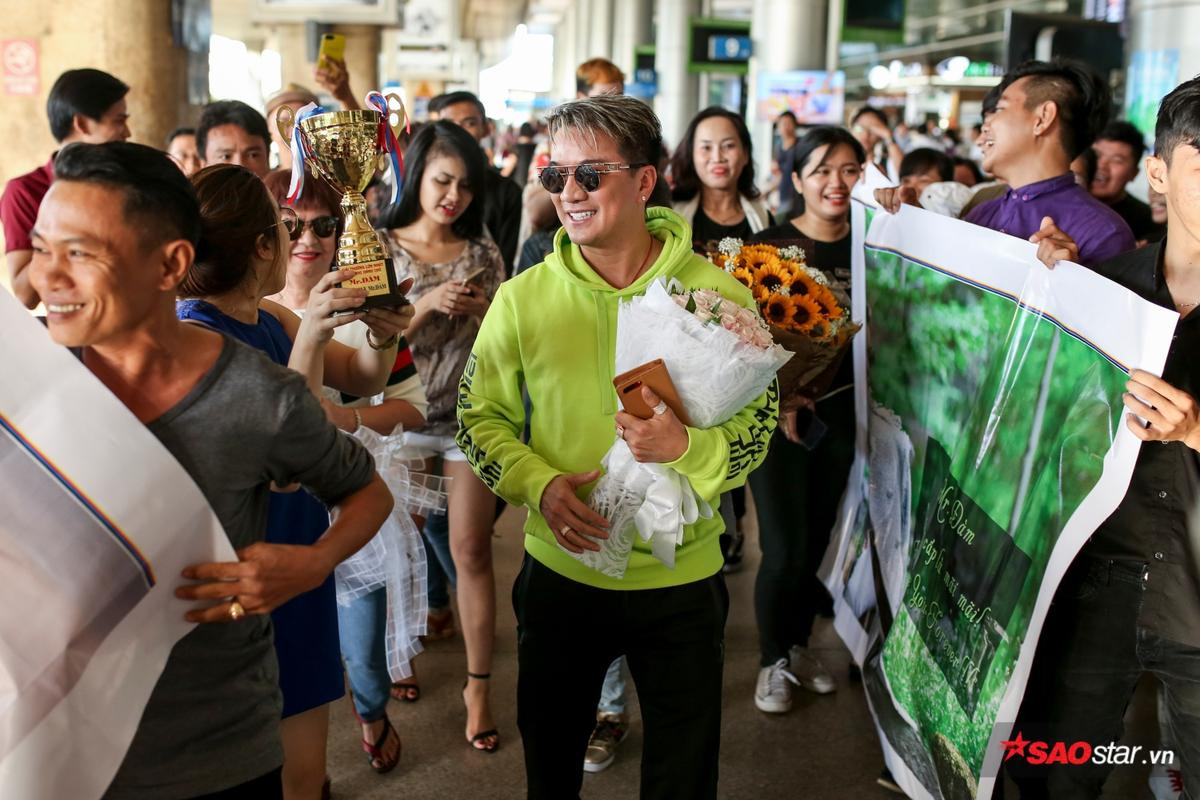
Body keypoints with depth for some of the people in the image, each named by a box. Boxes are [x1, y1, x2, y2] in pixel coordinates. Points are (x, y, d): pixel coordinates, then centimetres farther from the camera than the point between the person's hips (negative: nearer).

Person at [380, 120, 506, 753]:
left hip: (472, 416, 0)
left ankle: (478, 686, 9)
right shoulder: (382, 248, -1)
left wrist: (484, 312, -12)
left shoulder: (483, 252, 4)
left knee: (470, 552, -1)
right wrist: (427, 305, -20)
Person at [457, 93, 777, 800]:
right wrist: (541, 483, -17)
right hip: (560, 574, 1)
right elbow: (480, 418, 1)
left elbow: (758, 426, -5)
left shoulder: (718, 295, -9)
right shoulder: (522, 298, -5)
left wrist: (686, 446, -26)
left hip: (682, 579, -1)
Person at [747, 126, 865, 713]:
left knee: (820, 538, 12)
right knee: (785, 548, -4)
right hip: (781, 412, -3)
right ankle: (772, 660, 19)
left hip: (844, 409, 3)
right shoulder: (771, 245, -6)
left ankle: (799, 644, 34)